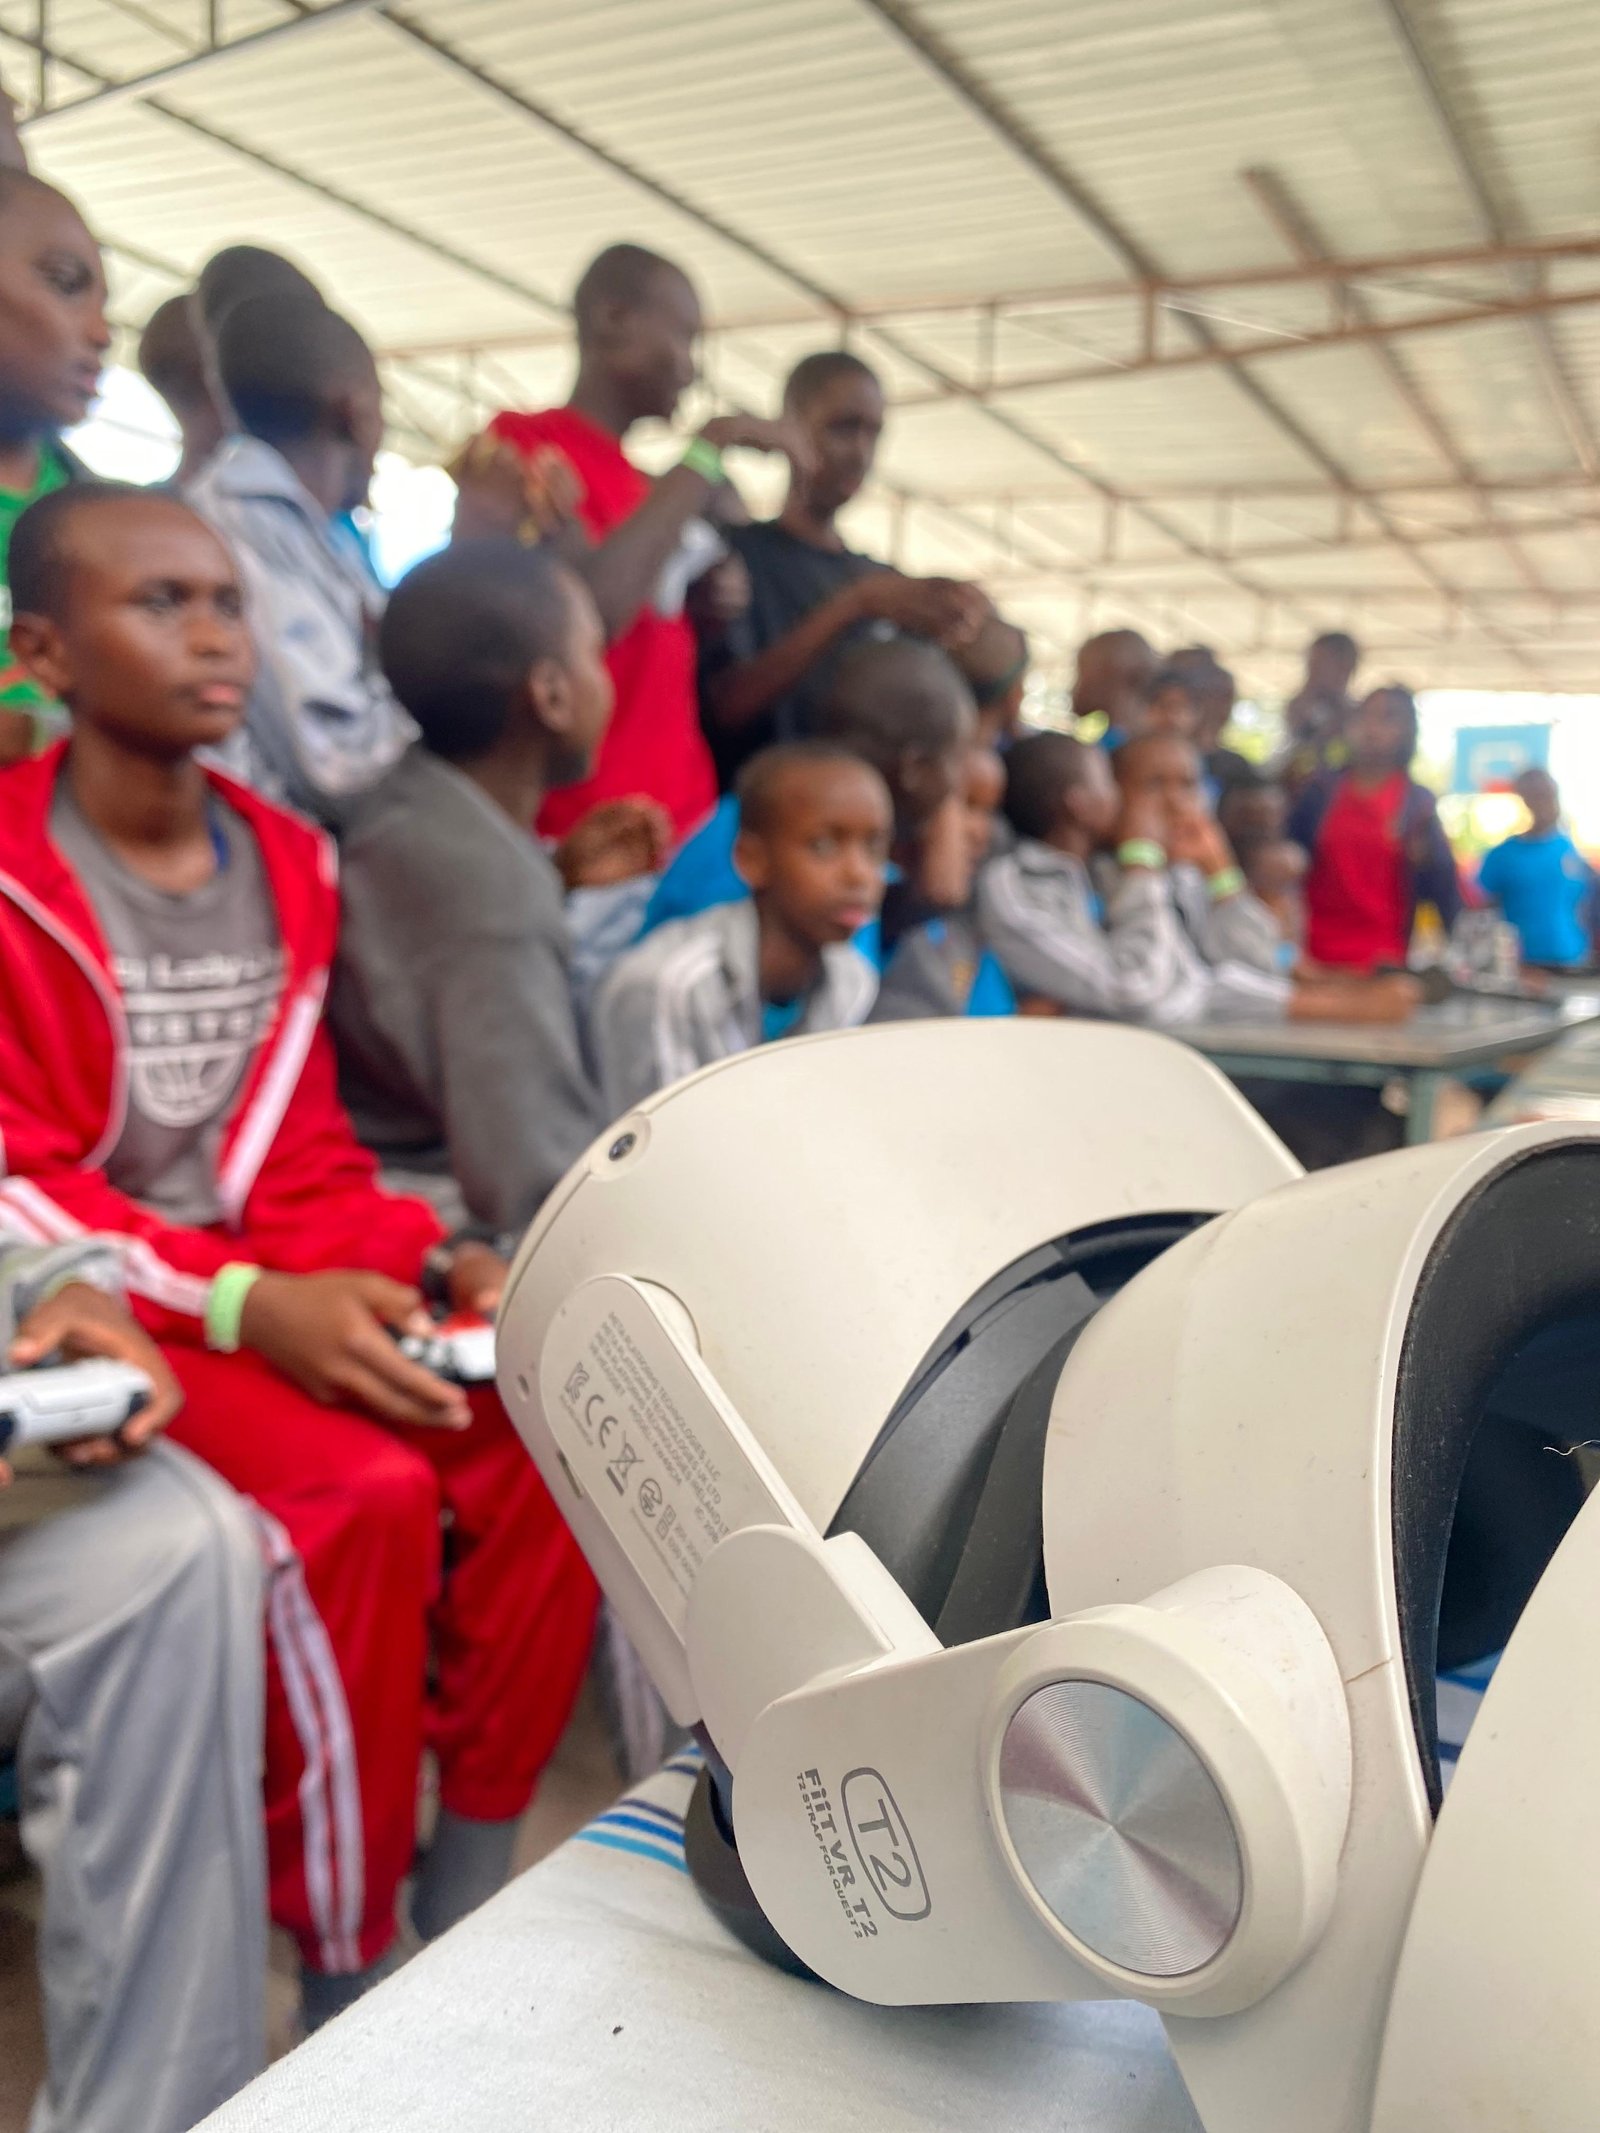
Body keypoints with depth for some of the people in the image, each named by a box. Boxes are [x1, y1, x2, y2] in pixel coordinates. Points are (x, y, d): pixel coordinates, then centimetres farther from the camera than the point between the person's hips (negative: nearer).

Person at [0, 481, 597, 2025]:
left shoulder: (286, 863, 7)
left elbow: (304, 1159, 9)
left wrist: (437, 1263, -9)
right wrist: (250, 1306, -26)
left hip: (280, 1291, 6)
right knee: (361, 1491, -30)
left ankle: (466, 1901, 0)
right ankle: (342, 1969, -10)